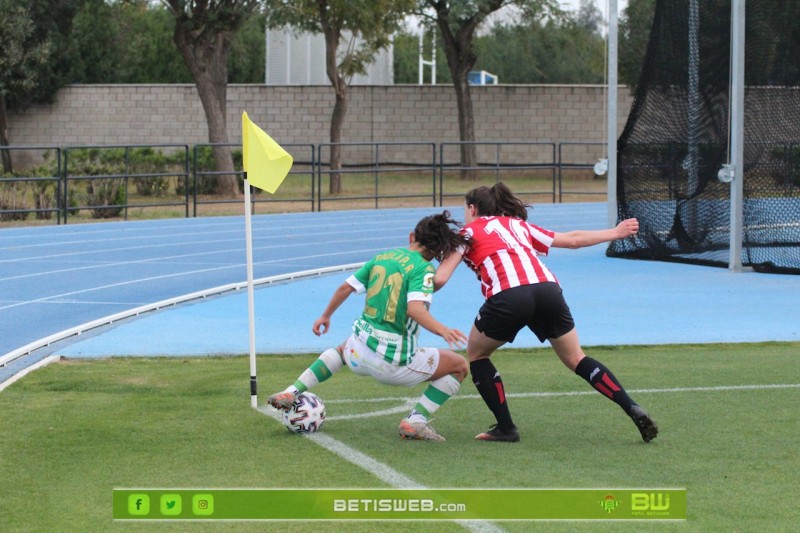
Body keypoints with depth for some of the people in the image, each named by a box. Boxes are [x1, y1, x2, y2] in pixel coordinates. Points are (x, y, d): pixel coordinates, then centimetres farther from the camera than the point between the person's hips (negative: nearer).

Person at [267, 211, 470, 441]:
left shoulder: (382, 257, 9)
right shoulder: (423, 269, -10)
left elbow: (346, 287, 14)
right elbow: (415, 309, -27)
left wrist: (325, 316, 28)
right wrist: (443, 331, -35)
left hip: (359, 353, 6)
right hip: (394, 362, -6)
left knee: (342, 349, 43)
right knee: (459, 366, 9)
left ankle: (291, 393, 27)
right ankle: (416, 420, -4)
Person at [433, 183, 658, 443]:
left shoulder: (468, 233, 19)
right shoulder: (519, 225, 32)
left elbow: (439, 278, 9)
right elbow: (573, 239, 36)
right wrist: (615, 233, 49)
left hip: (508, 296, -4)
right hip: (548, 289, 4)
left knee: (476, 354, 20)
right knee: (576, 359, 17)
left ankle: (505, 427, 14)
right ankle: (633, 410, 5)